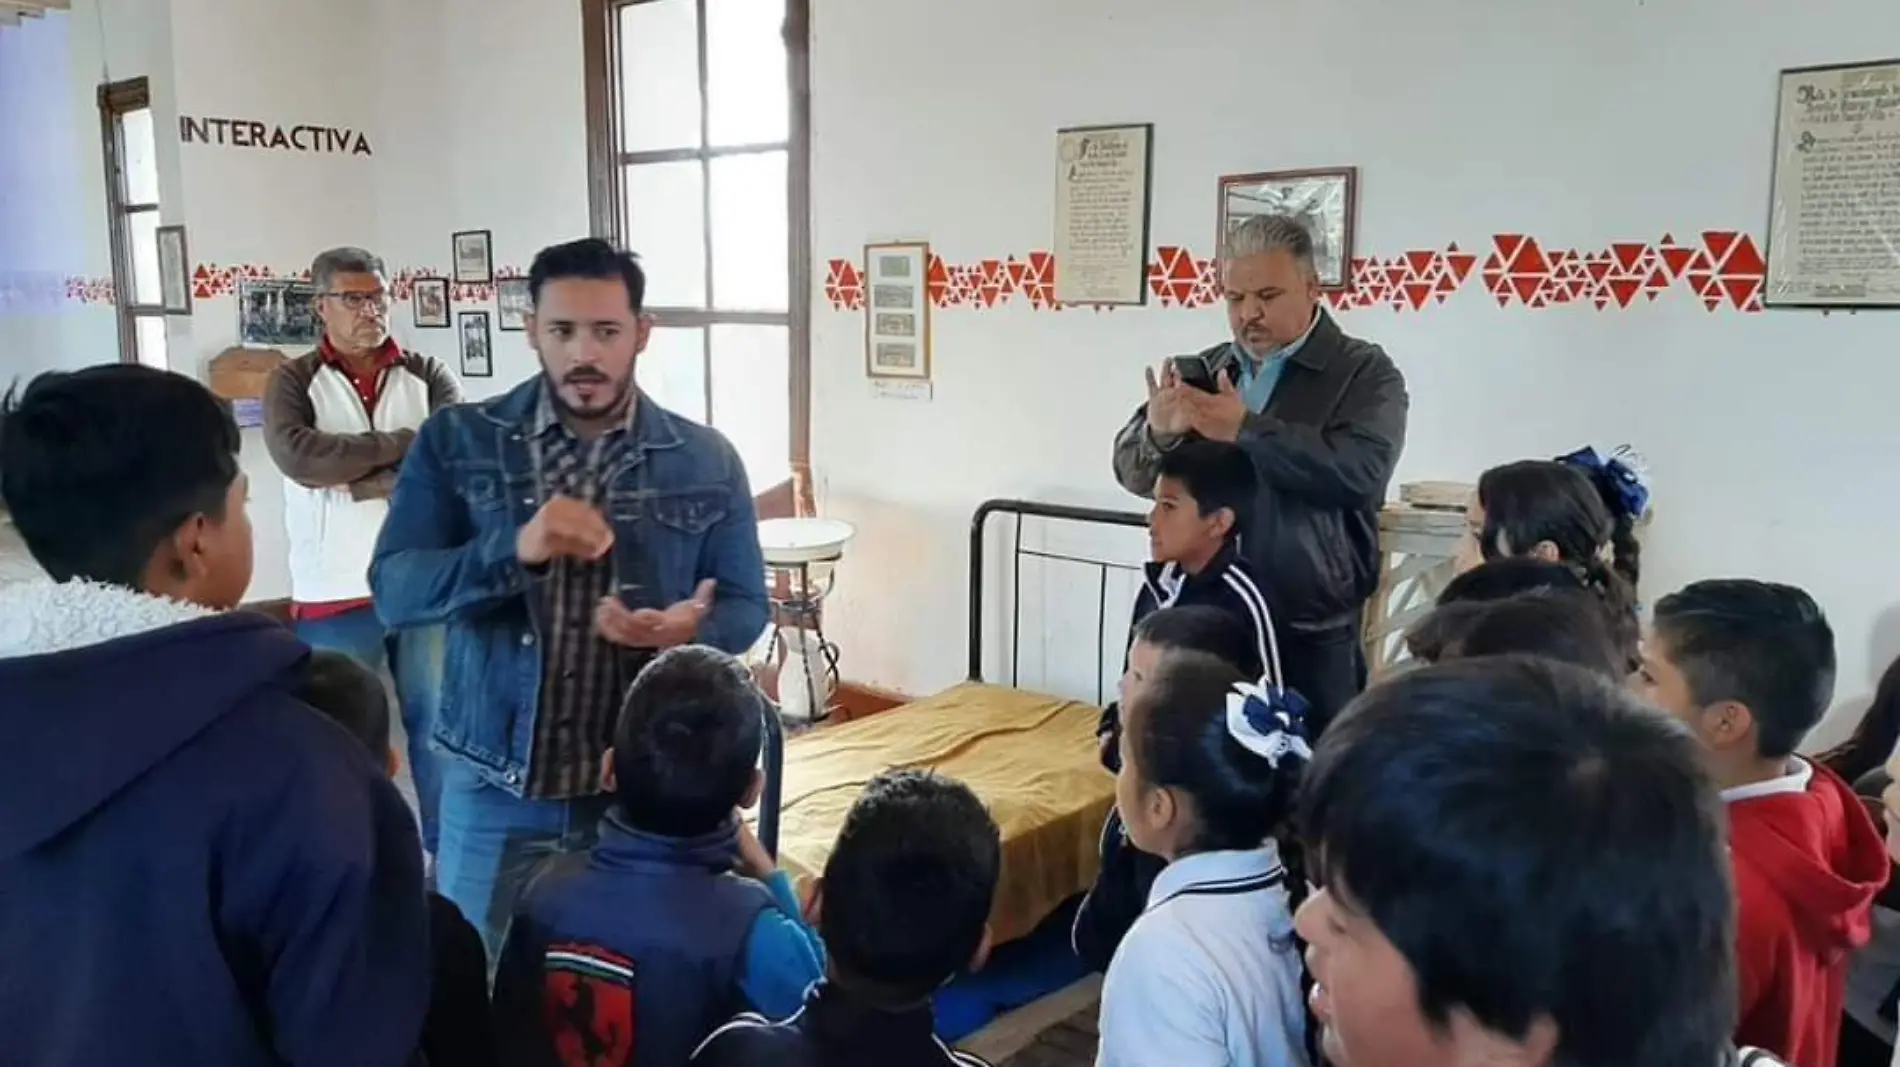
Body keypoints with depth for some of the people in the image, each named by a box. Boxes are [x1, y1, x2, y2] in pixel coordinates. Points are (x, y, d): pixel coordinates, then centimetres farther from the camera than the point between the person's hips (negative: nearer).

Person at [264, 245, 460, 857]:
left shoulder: (426, 376, 5)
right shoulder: (293, 381, 1)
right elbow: (298, 456, -18)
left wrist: (360, 479, -16)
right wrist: (405, 444, -15)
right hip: (335, 591, -1)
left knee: (436, 720, 12)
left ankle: (447, 849, 26)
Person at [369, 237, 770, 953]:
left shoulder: (706, 461, -1)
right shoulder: (455, 442, -3)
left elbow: (745, 609, 1)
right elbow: (394, 592, -10)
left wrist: (688, 630, -22)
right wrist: (515, 549, -27)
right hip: (494, 793, 0)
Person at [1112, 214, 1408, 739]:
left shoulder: (1365, 373, -3)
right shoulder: (1206, 372, 10)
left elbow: (1361, 470, -21)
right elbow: (1134, 472, 7)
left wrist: (1246, 429, -22)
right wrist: (1156, 432, -16)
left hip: (1312, 633, -3)